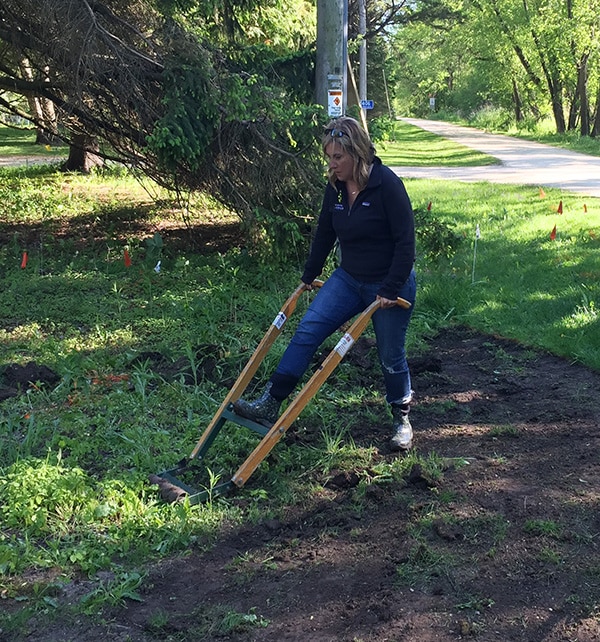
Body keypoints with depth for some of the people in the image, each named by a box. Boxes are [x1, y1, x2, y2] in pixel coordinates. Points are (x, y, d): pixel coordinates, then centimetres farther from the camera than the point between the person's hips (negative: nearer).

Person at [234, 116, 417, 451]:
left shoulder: (387, 184, -20)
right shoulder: (336, 188, 0)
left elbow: (405, 242, -19)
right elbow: (325, 234, 14)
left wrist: (390, 290, -20)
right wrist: (310, 276, 21)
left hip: (391, 286, -6)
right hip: (349, 279, 6)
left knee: (391, 357, 5)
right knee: (308, 330, -7)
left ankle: (402, 420, 29)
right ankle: (269, 405, -7)